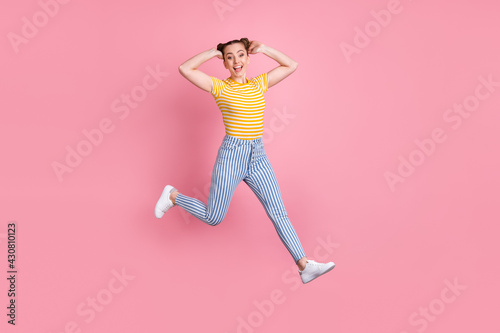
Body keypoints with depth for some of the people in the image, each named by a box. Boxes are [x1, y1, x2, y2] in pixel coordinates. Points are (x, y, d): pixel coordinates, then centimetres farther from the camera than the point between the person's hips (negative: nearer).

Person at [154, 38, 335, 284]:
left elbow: (291, 66, 13)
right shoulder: (219, 86, -5)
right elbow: (184, 69, -15)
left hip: (258, 157, 4)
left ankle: (304, 266, 2)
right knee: (213, 218, 6)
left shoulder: (259, 83, 9)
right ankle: (173, 196, 30)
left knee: (279, 213, 0)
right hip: (231, 155, -4)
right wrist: (213, 52, -6)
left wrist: (263, 49, 4)